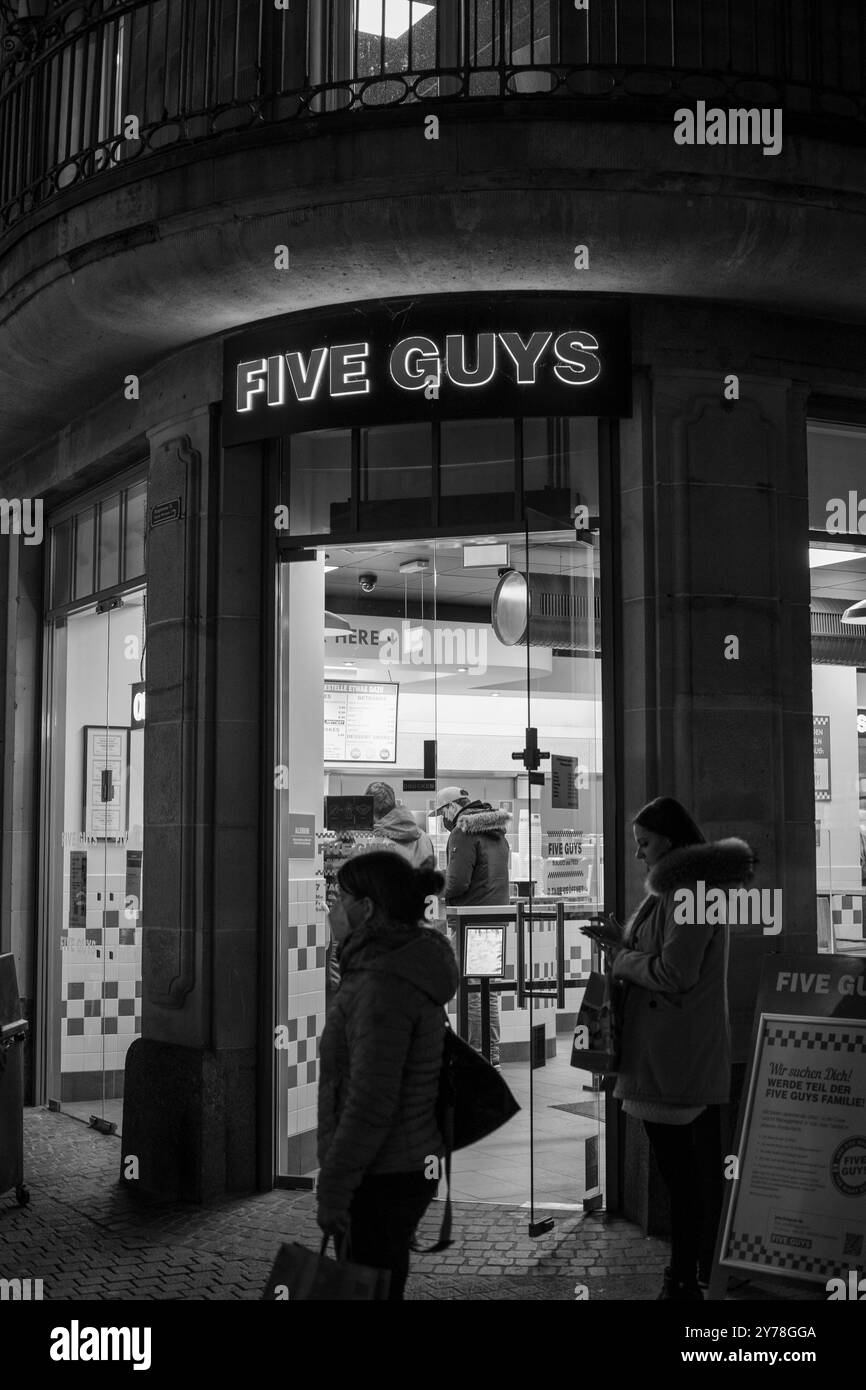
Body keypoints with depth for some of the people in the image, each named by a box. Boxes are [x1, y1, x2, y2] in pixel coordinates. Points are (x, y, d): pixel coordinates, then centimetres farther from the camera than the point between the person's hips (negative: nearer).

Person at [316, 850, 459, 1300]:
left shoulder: (385, 987, -25)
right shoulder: (403, 966, 6)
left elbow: (371, 1103, -25)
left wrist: (332, 1189, -18)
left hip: (382, 1179, -9)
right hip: (403, 1164, 9)